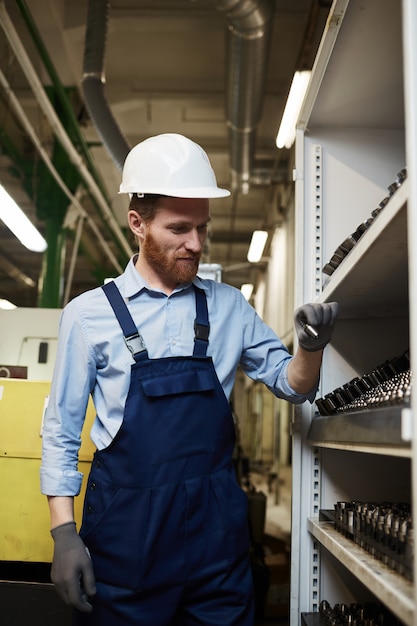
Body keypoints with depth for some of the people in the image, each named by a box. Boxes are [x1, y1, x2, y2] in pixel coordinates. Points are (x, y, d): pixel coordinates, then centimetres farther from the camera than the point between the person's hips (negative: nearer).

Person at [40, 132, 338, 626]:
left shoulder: (228, 306, 5)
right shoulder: (88, 313, -3)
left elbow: (291, 384, 8)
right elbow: (61, 431, 0)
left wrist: (311, 347, -14)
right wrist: (63, 533, -7)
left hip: (215, 523, 3)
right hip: (123, 528, -2)